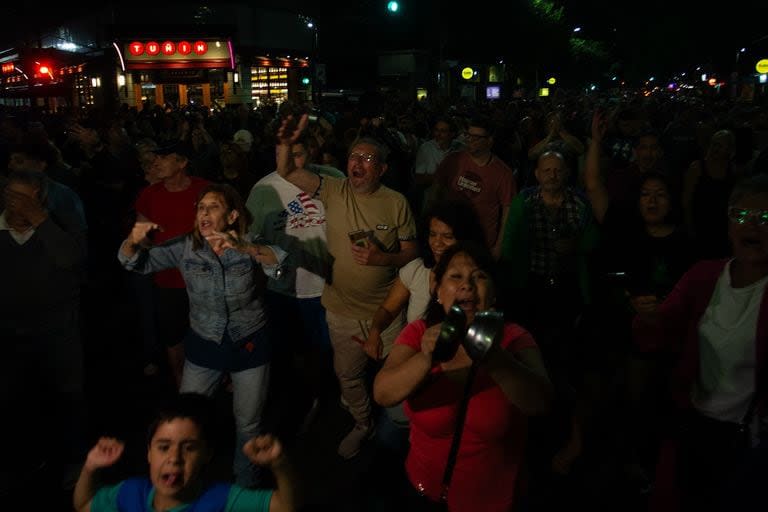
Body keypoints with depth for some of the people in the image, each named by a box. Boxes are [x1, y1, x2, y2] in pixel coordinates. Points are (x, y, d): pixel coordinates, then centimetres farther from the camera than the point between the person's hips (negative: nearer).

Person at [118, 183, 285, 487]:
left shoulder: (248, 243, -14)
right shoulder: (185, 247, -10)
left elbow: (283, 260, -30)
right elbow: (136, 262, -9)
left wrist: (244, 248, -46)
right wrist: (134, 241, -31)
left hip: (250, 345, -1)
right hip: (203, 347, 2)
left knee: (248, 424, 15)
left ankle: (246, 485, 43)